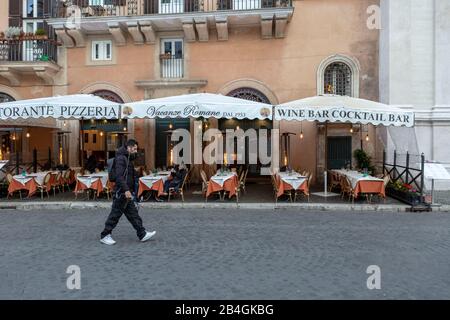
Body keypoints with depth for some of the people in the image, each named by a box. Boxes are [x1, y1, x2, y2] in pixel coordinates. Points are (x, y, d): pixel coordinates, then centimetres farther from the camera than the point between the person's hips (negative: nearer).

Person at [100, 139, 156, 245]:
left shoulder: (128, 159, 18)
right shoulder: (121, 158, -14)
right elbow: (119, 176, -24)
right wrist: (126, 190, -29)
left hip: (127, 192, 10)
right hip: (121, 193, -10)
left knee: (133, 214, 10)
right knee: (115, 214, -1)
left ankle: (142, 234, 14)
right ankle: (104, 236, 13)